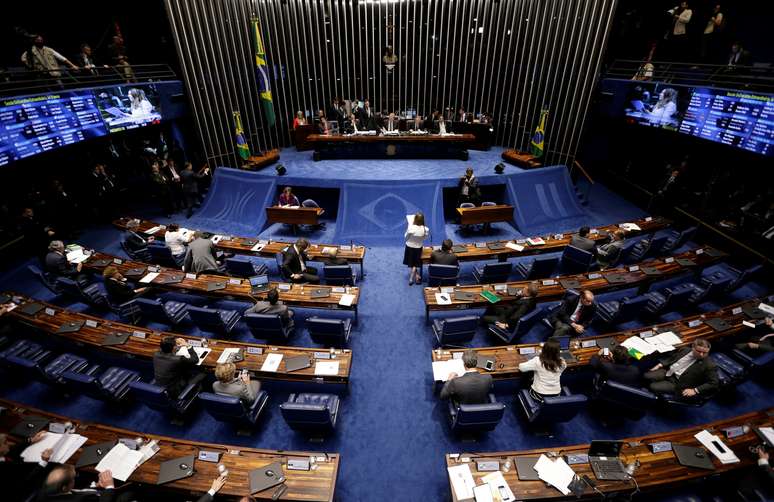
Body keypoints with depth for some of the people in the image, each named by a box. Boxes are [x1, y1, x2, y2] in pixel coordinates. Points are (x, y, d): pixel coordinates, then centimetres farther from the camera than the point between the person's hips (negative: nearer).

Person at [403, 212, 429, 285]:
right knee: (415, 264, 21)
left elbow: (405, 237, -11)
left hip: (409, 247, -1)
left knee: (412, 264, 21)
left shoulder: (410, 227, -27)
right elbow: (425, 238, -4)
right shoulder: (425, 229, -23)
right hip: (418, 248, 1)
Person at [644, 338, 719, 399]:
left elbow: (713, 383, -14)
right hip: (667, 372, 6)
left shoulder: (709, 365, -13)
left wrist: (695, 390, -22)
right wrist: (660, 365, 4)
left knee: (653, 387, -21)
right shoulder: (685, 350, 4)